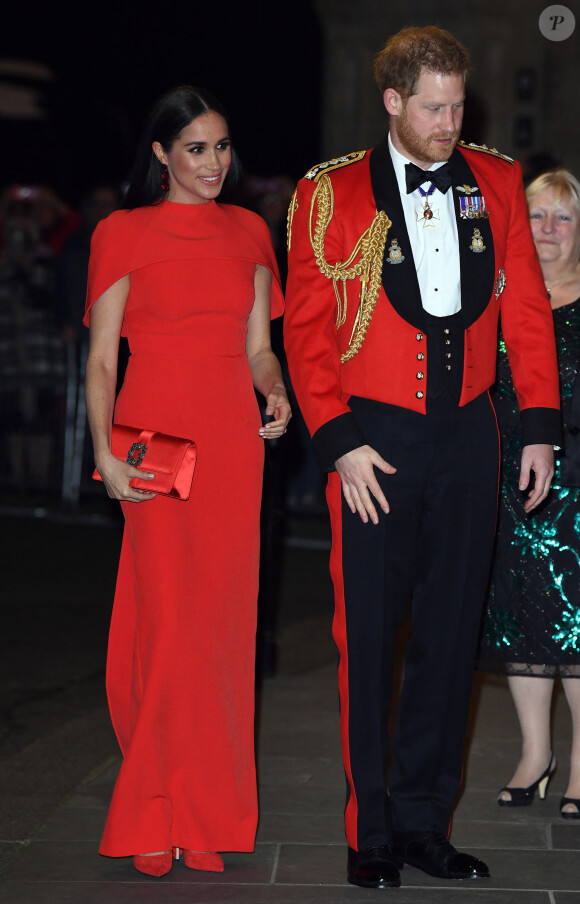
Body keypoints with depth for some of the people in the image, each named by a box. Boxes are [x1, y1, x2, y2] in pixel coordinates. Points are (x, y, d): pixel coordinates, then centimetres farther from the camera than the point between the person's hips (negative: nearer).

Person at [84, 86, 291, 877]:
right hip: (158, 438, -4)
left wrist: (277, 395, -5)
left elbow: (259, 347, 16)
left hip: (233, 440, 4)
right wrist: (106, 454, -13)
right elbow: (101, 359, -1)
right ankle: (156, 818, 5)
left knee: (224, 618, 3)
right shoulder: (124, 234, 2)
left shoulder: (249, 232, 14)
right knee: (169, 619, -6)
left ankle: (211, 808, 13)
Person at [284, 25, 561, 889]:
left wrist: (540, 425, 4)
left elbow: (526, 308, 10)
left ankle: (423, 819, 21)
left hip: (467, 432, 3)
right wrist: (339, 441, -10)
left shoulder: (496, 181, 7)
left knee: (452, 634, 8)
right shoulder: (332, 194, -2)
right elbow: (306, 329, -2)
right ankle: (370, 833, 14)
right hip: (376, 437, -3)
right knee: (368, 639, 2)